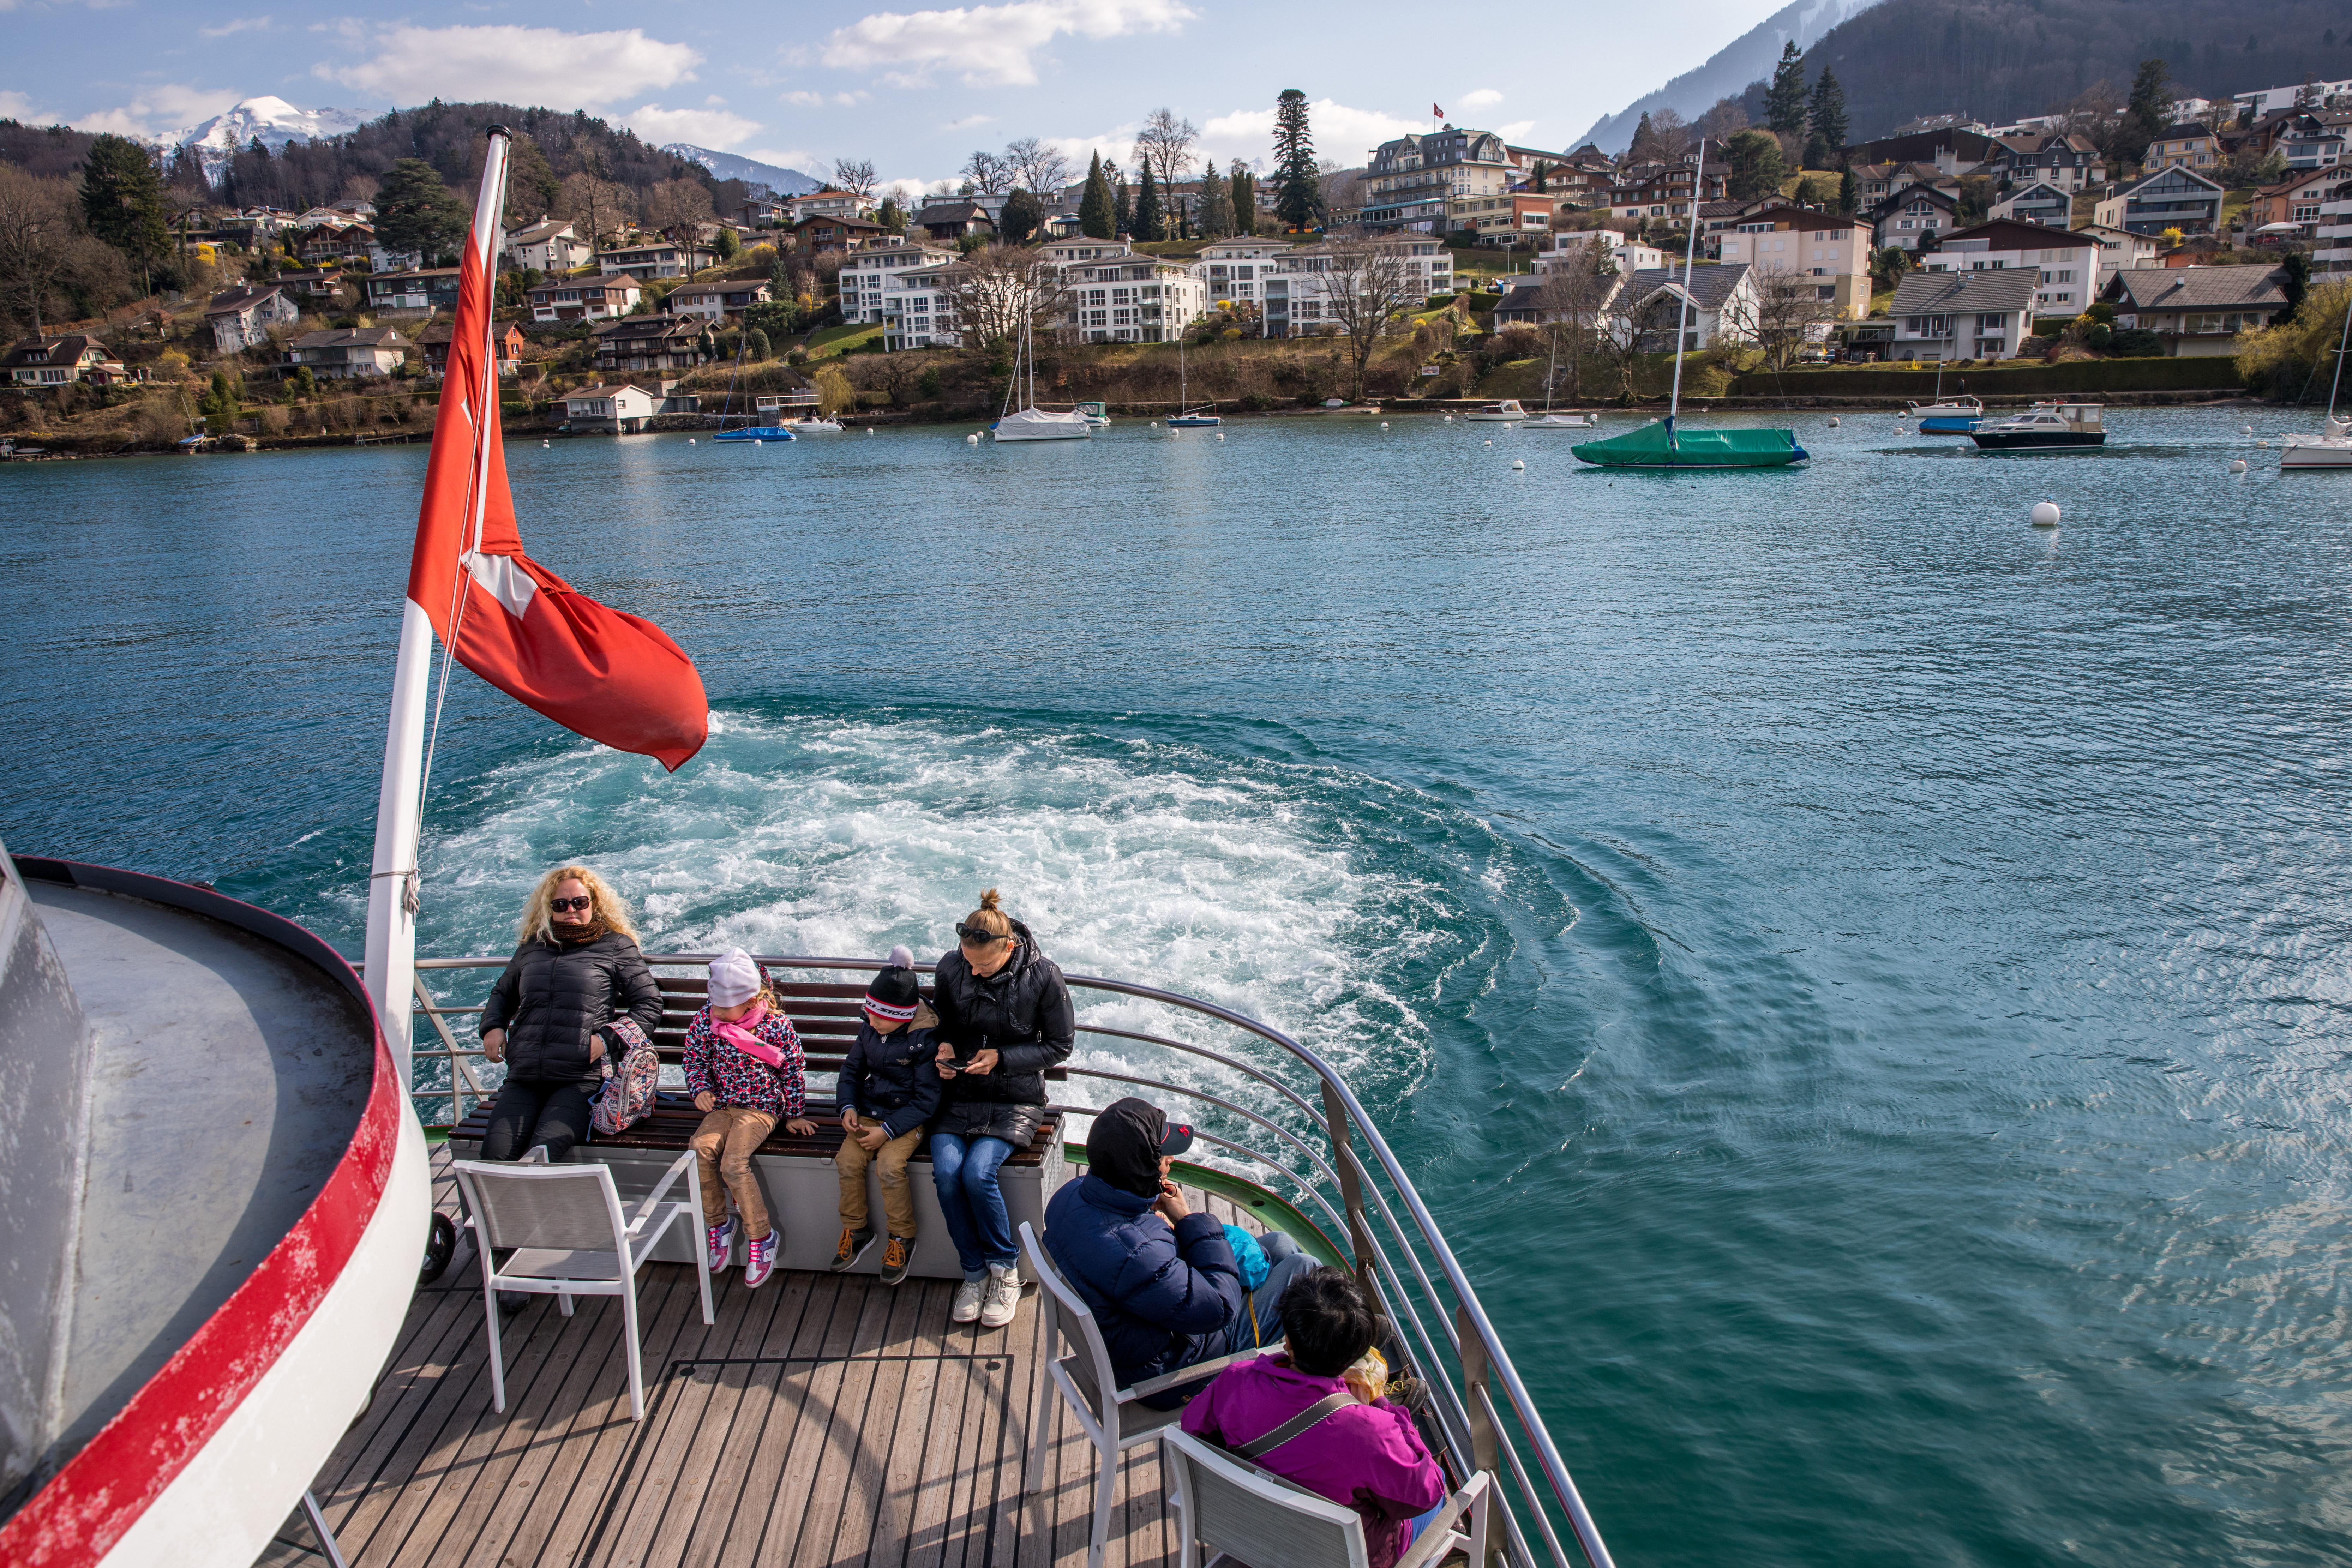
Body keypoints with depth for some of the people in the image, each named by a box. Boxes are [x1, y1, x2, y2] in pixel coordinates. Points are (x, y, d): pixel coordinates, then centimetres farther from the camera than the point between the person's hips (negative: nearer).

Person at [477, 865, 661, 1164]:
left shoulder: (616, 946, 9)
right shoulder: (531, 948, 23)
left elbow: (649, 1003, 6)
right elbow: (502, 993, 39)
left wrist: (608, 1039, -7)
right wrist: (492, 1026, 17)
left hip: (582, 1080, -4)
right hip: (523, 1079, 4)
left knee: (543, 1149, -27)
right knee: (495, 1152, -19)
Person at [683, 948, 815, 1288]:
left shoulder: (776, 1025, -10)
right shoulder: (704, 1022, -1)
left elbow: (792, 1072, 0)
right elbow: (695, 1060, 11)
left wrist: (794, 1115, 6)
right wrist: (700, 1089, -9)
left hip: (762, 1107, -4)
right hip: (721, 1106, 4)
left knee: (734, 1164, -26)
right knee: (700, 1151, -24)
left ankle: (761, 1236, -9)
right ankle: (717, 1224, -1)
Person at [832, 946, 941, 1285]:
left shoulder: (925, 1040, -19)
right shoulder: (869, 1029, -1)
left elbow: (926, 1100, -15)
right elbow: (852, 1069, 15)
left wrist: (888, 1130, -20)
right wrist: (848, 1107, -2)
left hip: (908, 1117, -5)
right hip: (869, 1111, 5)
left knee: (889, 1166, -27)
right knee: (848, 1161, -17)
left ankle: (902, 1238, -4)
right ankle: (856, 1230, 6)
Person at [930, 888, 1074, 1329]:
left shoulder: (1043, 977, -14)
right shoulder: (950, 969, -5)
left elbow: (1060, 1045, -5)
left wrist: (1002, 1057, -16)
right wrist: (943, 1047, -9)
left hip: (1015, 1099, -3)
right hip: (959, 1095, 3)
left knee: (978, 1173, -25)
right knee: (946, 1171, -22)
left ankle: (1004, 1271, -1)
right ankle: (975, 1271, -1)